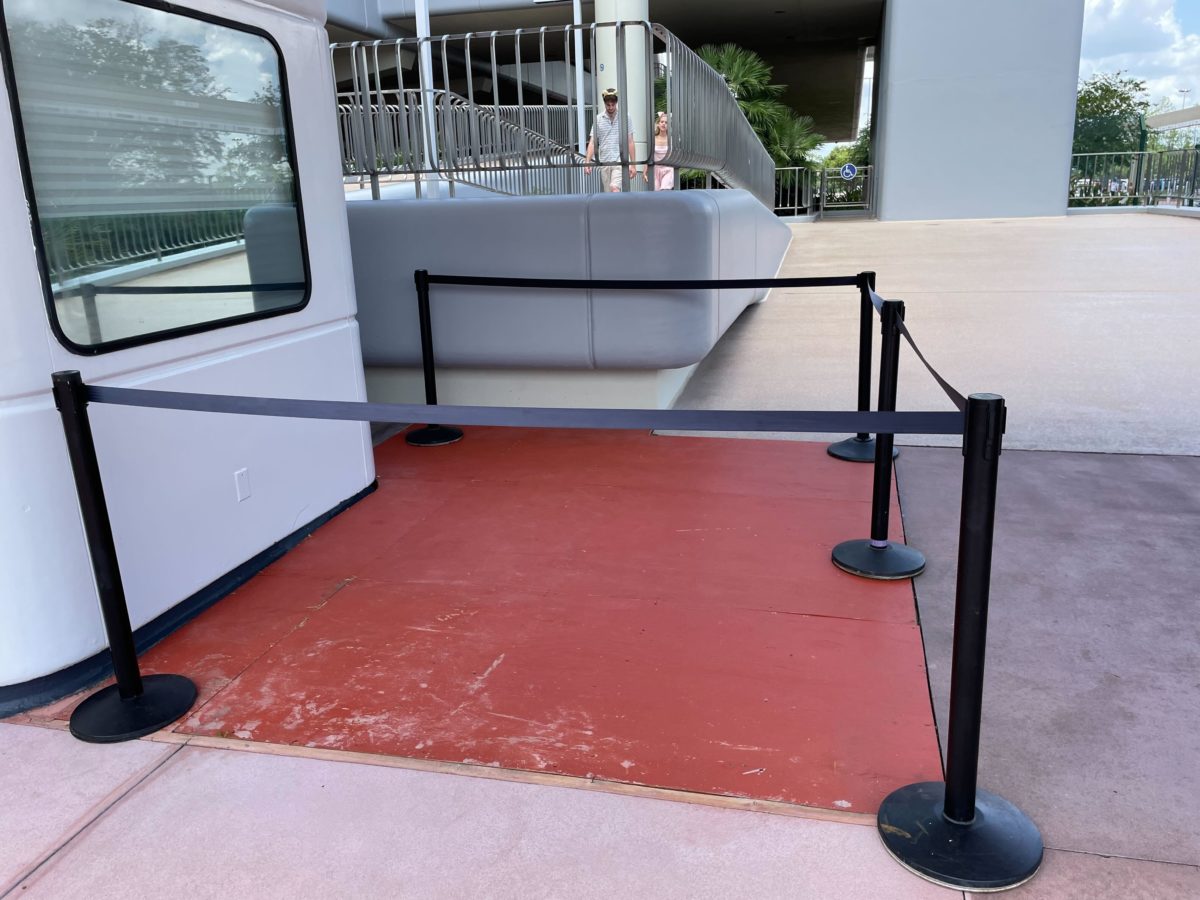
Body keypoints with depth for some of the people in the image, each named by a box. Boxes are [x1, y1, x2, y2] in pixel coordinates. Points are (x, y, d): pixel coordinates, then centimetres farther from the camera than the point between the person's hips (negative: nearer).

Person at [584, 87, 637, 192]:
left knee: (615, 188, -24)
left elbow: (630, 142, 3)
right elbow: (592, 142, 4)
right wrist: (587, 162, -8)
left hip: (620, 162, -3)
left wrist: (632, 164, -2)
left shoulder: (625, 118, 2)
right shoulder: (598, 119, 6)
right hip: (604, 163, 3)